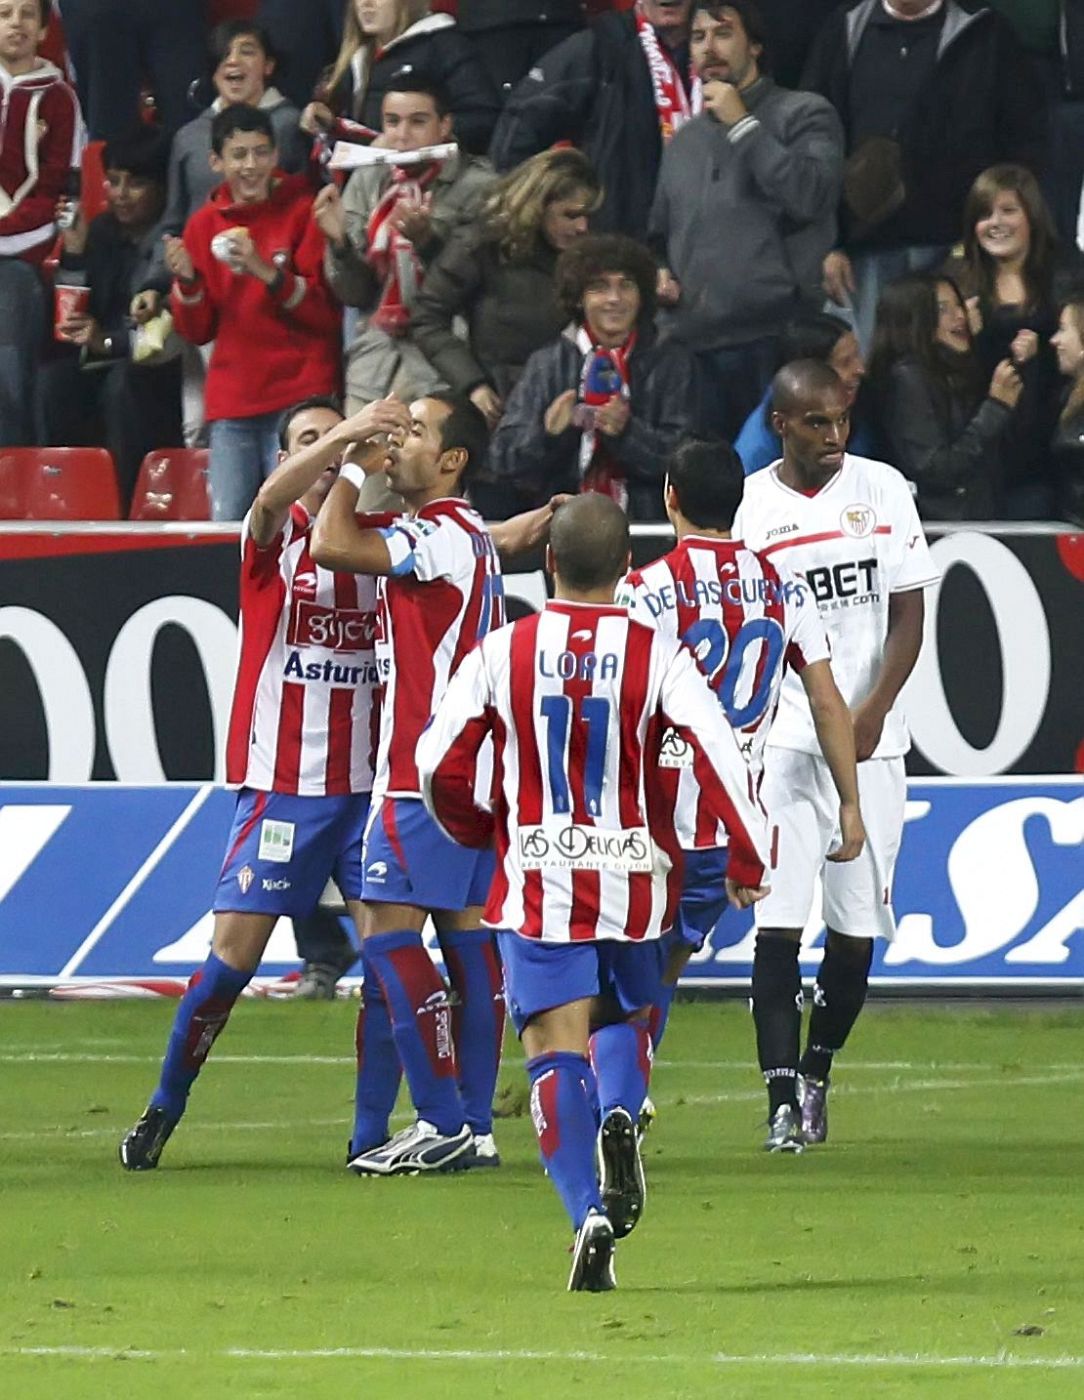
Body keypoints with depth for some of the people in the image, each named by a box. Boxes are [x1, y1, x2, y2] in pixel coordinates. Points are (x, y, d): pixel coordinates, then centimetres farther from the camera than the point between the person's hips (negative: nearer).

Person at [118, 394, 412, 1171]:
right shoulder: (274, 536, -3)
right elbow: (272, 499, -24)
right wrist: (344, 435, -40)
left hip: (362, 782, 3)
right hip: (278, 781, -3)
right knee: (236, 947, -6)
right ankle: (164, 1110, 10)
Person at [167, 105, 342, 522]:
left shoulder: (304, 213, 0)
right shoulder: (205, 225, 11)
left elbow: (328, 313, -5)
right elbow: (198, 331, 14)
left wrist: (268, 272, -18)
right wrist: (187, 281, -6)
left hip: (299, 397, -4)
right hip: (231, 401, 4)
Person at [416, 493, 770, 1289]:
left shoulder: (501, 653, -2)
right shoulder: (656, 655, -5)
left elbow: (439, 767, -1)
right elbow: (717, 752, -14)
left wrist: (479, 832, 19)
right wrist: (750, 856, -4)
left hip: (538, 883, -1)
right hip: (636, 881, 1)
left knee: (555, 1049, -2)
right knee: (627, 1020, 21)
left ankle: (589, 1210, -22)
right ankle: (622, 1119, -12)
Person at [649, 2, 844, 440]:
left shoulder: (803, 115, 6)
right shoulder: (684, 140, 24)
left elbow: (811, 195, -13)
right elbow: (661, 235, 34)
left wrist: (742, 125, -6)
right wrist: (660, 273, 11)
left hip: (776, 338, -5)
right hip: (690, 342, 5)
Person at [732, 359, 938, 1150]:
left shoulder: (882, 490, 4)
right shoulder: (748, 507, 1)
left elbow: (909, 614, 2)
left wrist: (873, 712, -11)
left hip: (870, 738, 2)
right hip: (781, 736, -2)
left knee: (859, 926, 5)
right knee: (778, 921, -10)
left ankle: (817, 1075, 23)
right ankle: (783, 1097, -11)